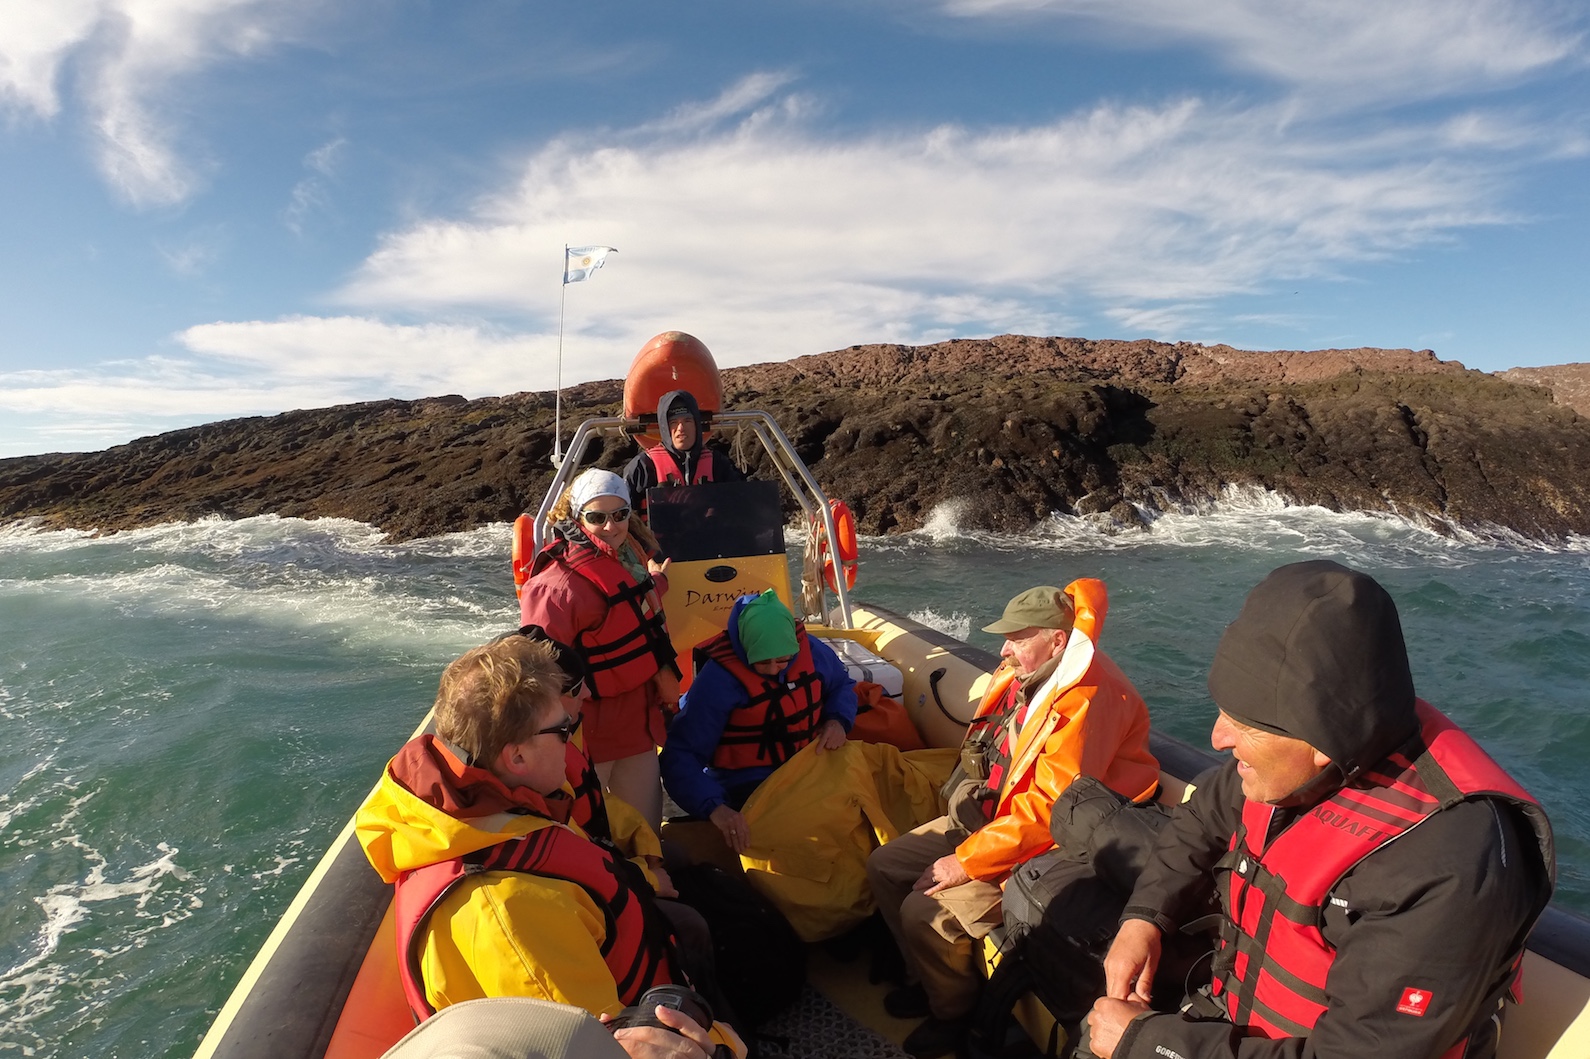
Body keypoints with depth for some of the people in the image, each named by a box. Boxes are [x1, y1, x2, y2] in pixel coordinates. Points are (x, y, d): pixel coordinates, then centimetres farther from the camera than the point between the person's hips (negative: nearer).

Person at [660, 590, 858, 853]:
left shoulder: (811, 650, -3)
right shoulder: (718, 679, -19)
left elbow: (842, 685, 19)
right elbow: (680, 757, -20)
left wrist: (838, 720, -3)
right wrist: (715, 806, -36)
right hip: (749, 788, -5)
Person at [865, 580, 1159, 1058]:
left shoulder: (1088, 699, -26)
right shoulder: (1023, 677, 1)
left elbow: (1048, 807, -29)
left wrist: (967, 861, -24)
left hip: (1042, 846, -9)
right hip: (988, 817, 9)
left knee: (925, 911, -19)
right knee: (884, 866, 8)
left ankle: (954, 1010, 10)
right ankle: (929, 978, 25)